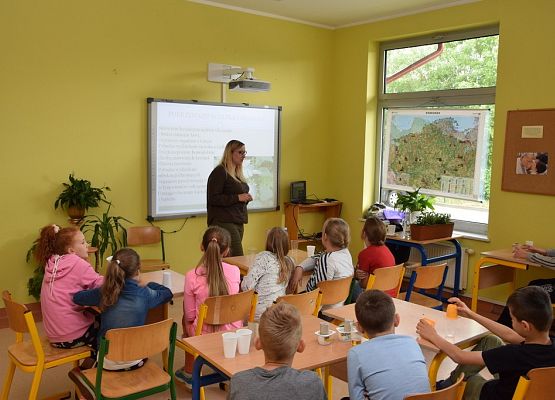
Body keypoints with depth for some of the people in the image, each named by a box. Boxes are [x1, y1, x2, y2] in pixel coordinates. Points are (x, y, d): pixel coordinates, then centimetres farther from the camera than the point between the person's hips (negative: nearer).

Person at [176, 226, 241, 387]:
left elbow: (190, 315, -7)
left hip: (205, 334, -3)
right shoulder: (235, 271, -12)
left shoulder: (191, 276, -18)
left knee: (187, 321, 28)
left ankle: (189, 373, 41)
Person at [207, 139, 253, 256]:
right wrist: (237, 197, -18)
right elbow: (213, 198, -16)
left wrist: (245, 198, 8)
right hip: (224, 222, -9)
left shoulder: (238, 173, 19)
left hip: (238, 222, 9)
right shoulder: (219, 172, -8)